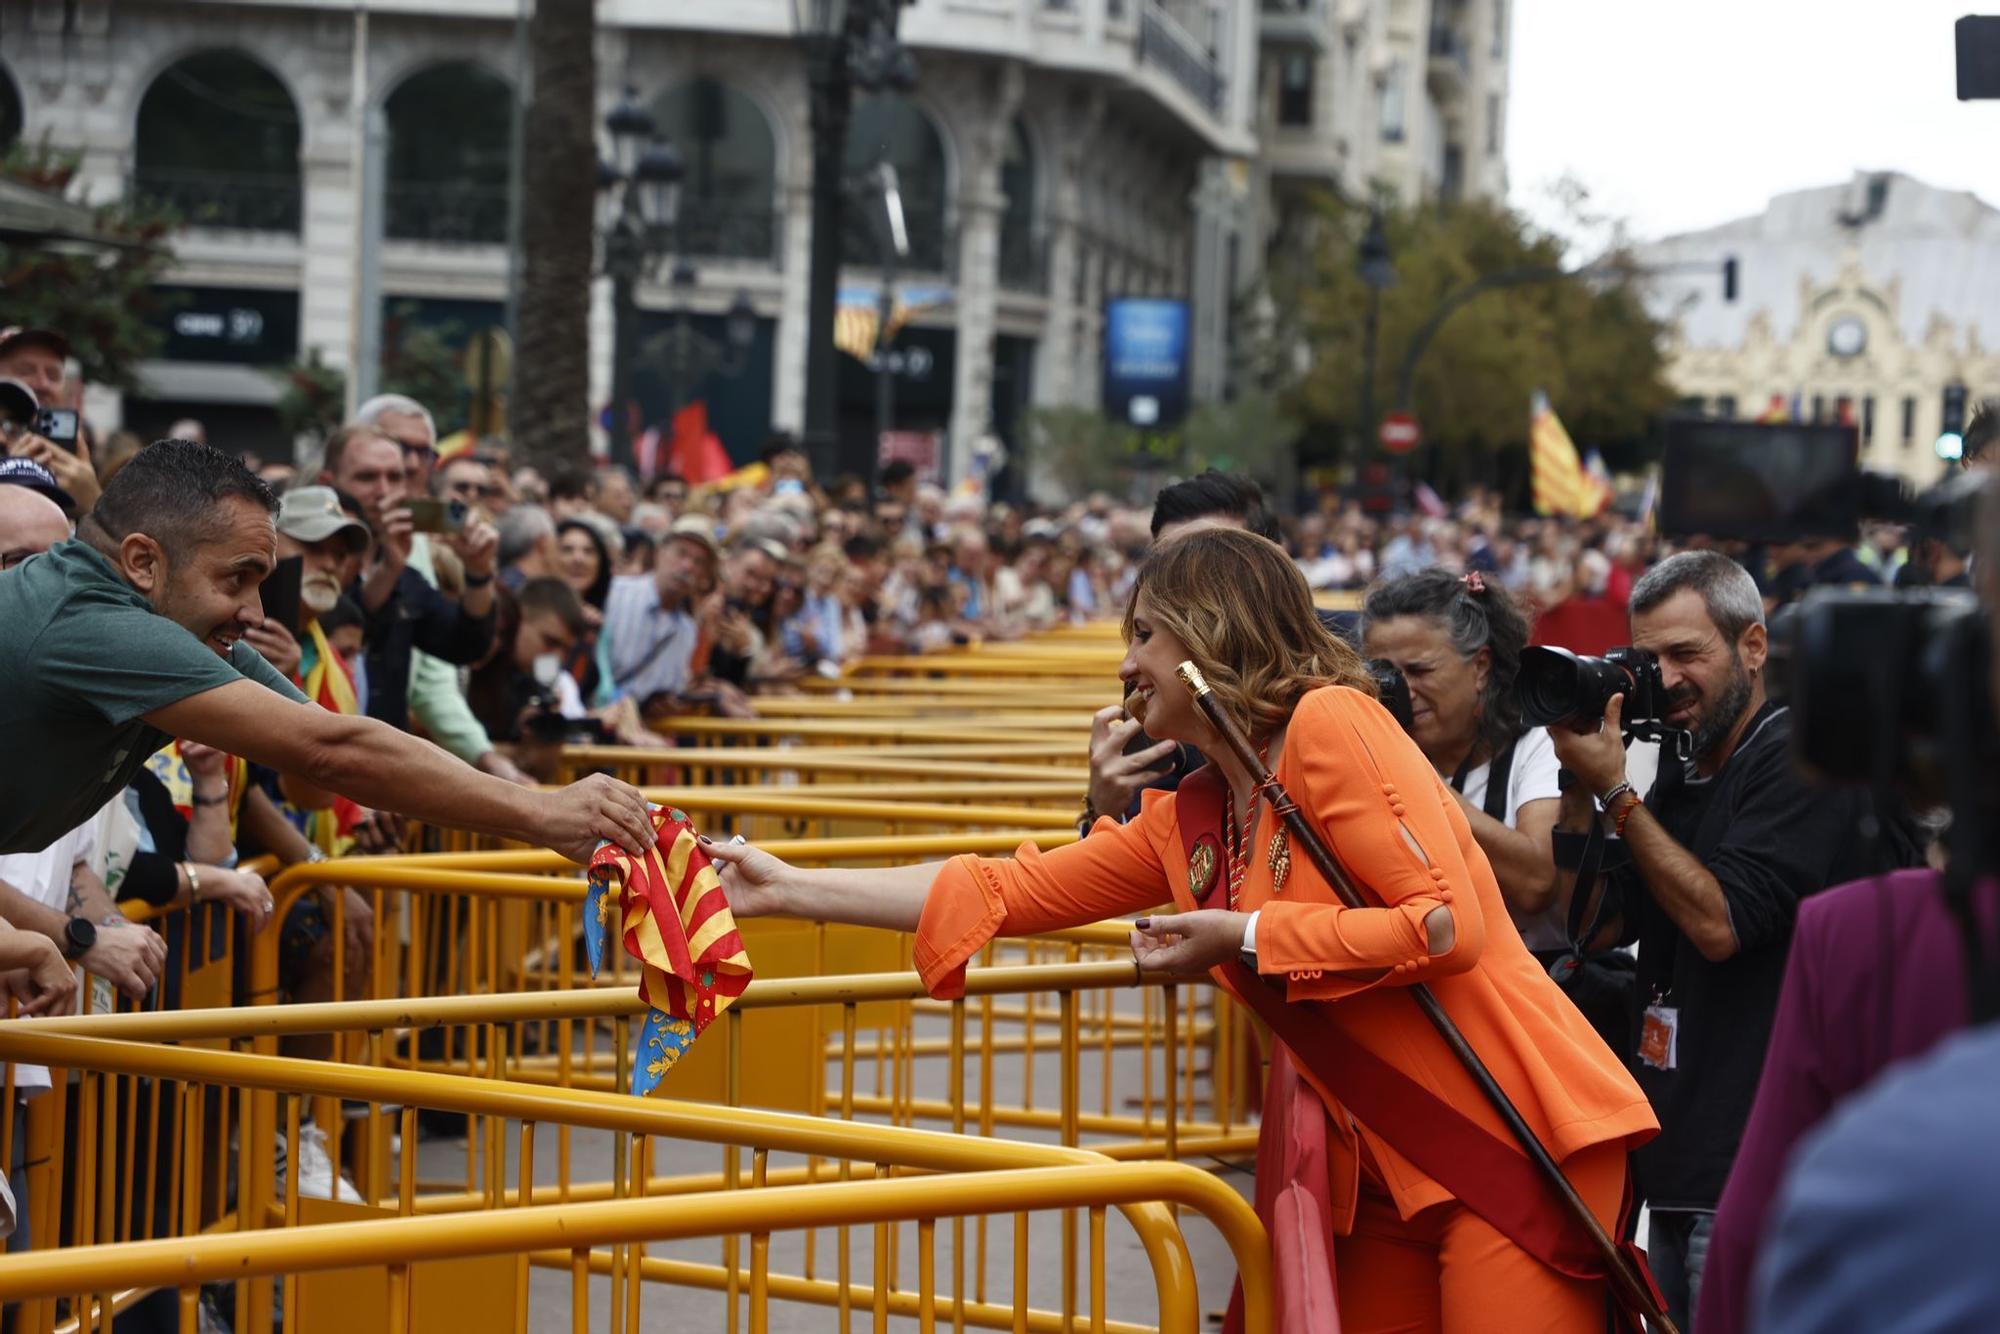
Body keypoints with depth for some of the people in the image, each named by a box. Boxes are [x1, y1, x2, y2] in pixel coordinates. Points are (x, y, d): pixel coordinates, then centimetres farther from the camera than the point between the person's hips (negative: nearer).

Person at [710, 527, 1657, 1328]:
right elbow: (1007, 891, 15)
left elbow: (1448, 926, -18)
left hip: (1513, 1139, -8)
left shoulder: (1331, 723, -11)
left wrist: (1243, 939, -12)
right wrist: (787, 888, 13)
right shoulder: (1185, 820, 13)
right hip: (1391, 1168, 8)